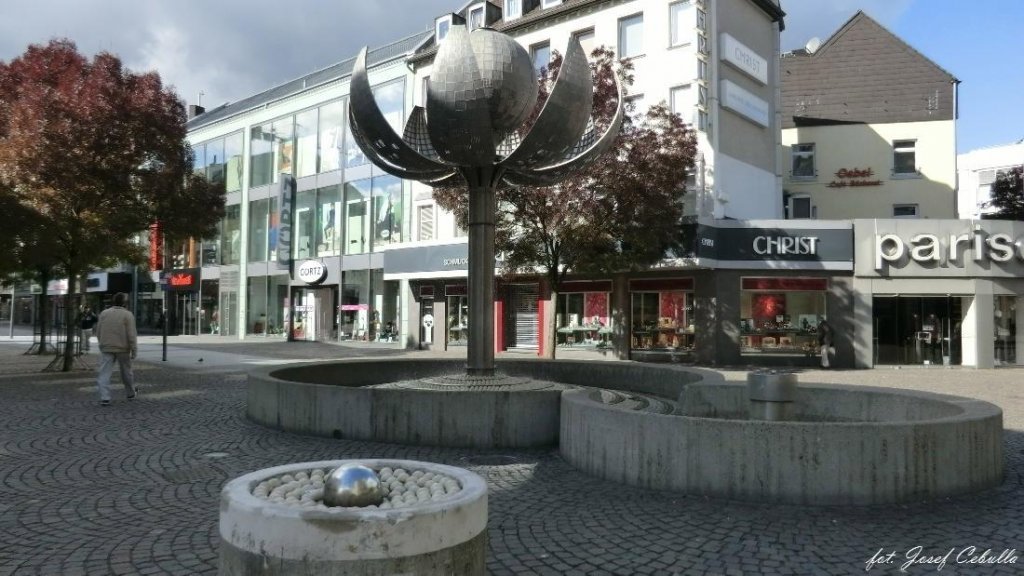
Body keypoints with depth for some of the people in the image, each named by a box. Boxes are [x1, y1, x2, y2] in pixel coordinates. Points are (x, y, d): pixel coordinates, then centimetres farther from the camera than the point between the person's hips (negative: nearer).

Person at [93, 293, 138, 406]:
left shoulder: (103, 313, 4)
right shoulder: (127, 315, -9)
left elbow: (98, 333, 10)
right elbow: (131, 335, -12)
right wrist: (134, 350, -7)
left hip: (106, 349, 2)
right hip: (122, 349, -2)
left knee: (104, 373, 0)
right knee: (126, 372, 13)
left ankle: (104, 398, -10)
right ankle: (130, 393, 29)